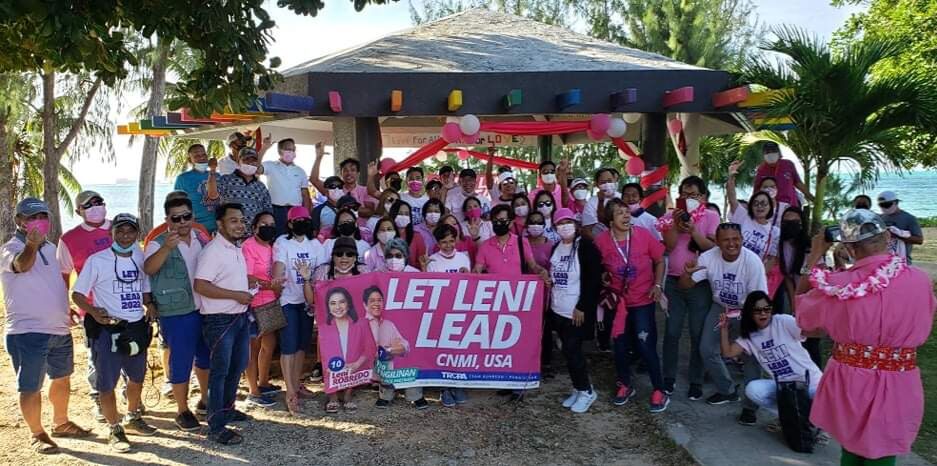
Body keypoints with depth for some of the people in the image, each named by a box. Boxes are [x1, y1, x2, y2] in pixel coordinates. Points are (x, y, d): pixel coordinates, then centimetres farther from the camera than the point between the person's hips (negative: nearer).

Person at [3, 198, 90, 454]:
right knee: (31, 388, 2)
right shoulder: (11, 248, -11)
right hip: (27, 332, -8)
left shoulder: (51, 248, 12)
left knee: (62, 378, 20)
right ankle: (37, 434, 17)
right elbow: (21, 264, -36)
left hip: (60, 328, 8)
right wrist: (31, 245, -56)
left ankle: (61, 423, 37)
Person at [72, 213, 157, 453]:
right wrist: (94, 311, -25)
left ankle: (133, 418, 41)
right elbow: (77, 294, -7)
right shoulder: (97, 260, -10)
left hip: (138, 327, 5)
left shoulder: (141, 258, 5)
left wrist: (149, 305, -4)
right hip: (107, 330, -5)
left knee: (137, 377, 20)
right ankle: (115, 430, 18)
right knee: (107, 383, 1)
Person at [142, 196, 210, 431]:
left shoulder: (200, 238, 6)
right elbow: (148, 268, -32)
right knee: (181, 361, 3)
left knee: (206, 357, 19)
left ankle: (206, 399, 37)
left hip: (204, 309, 6)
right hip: (176, 314, -6)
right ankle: (182, 411, 18)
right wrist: (166, 248, -48)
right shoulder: (159, 243, -12)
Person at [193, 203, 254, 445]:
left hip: (240, 317, 9)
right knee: (220, 371, -1)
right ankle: (216, 426, 7)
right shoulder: (213, 250, -17)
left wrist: (249, 284, 6)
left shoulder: (237, 249, 11)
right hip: (220, 320, -9)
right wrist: (236, 295, -23)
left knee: (237, 367, 20)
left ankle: (227, 409, 37)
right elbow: (201, 286, -25)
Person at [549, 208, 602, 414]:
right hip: (559, 310, 7)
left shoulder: (586, 246, -10)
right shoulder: (556, 248, 12)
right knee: (570, 351, 11)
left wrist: (582, 307, -18)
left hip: (578, 311, -7)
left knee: (571, 351, -7)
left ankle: (586, 391, 10)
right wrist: (551, 303, 14)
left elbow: (594, 279, -15)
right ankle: (578, 388, 24)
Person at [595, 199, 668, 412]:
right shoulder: (601, 241, -12)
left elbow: (659, 261, -1)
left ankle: (659, 390, 12)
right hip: (618, 300, 2)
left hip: (643, 300, -2)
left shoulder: (644, 235, -14)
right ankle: (625, 385, 33)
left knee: (645, 345, -5)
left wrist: (657, 285, -11)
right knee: (620, 344, 11)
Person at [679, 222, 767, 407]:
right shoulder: (708, 257, -16)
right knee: (707, 350, -3)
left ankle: (751, 403, 5)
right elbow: (685, 286, -15)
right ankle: (728, 390, 20)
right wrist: (687, 273, -37)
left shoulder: (752, 261, -25)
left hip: (746, 311, -3)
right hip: (720, 308, 3)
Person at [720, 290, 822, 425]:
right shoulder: (749, 336, 5)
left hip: (810, 381, -4)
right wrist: (724, 328, -10)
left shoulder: (783, 322, -9)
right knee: (753, 390, -22)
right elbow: (727, 353, -2)